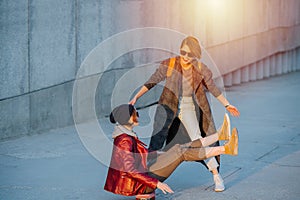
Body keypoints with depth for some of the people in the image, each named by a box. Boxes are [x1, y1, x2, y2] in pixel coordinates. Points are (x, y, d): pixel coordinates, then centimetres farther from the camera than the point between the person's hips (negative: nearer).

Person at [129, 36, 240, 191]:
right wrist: (136, 97, -3)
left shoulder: (200, 70, -9)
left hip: (188, 109, 0)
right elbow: (152, 81, -1)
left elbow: (213, 88, 5)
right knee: (156, 143, -8)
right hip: (168, 106, 0)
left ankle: (217, 176, -3)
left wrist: (227, 105, 9)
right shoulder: (169, 65, -11)